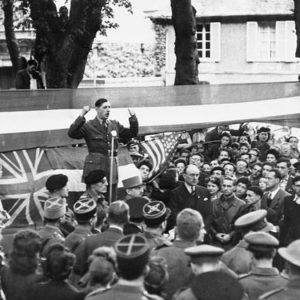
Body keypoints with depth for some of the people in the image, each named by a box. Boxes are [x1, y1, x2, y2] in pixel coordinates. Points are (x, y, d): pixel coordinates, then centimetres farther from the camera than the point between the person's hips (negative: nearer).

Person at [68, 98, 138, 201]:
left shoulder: (115, 125, 14)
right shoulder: (89, 126, -2)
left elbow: (132, 133, 18)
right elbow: (72, 133, -16)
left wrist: (133, 117, 3)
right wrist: (81, 116, -25)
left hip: (111, 166, 5)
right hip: (95, 166, -5)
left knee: (111, 200, 6)